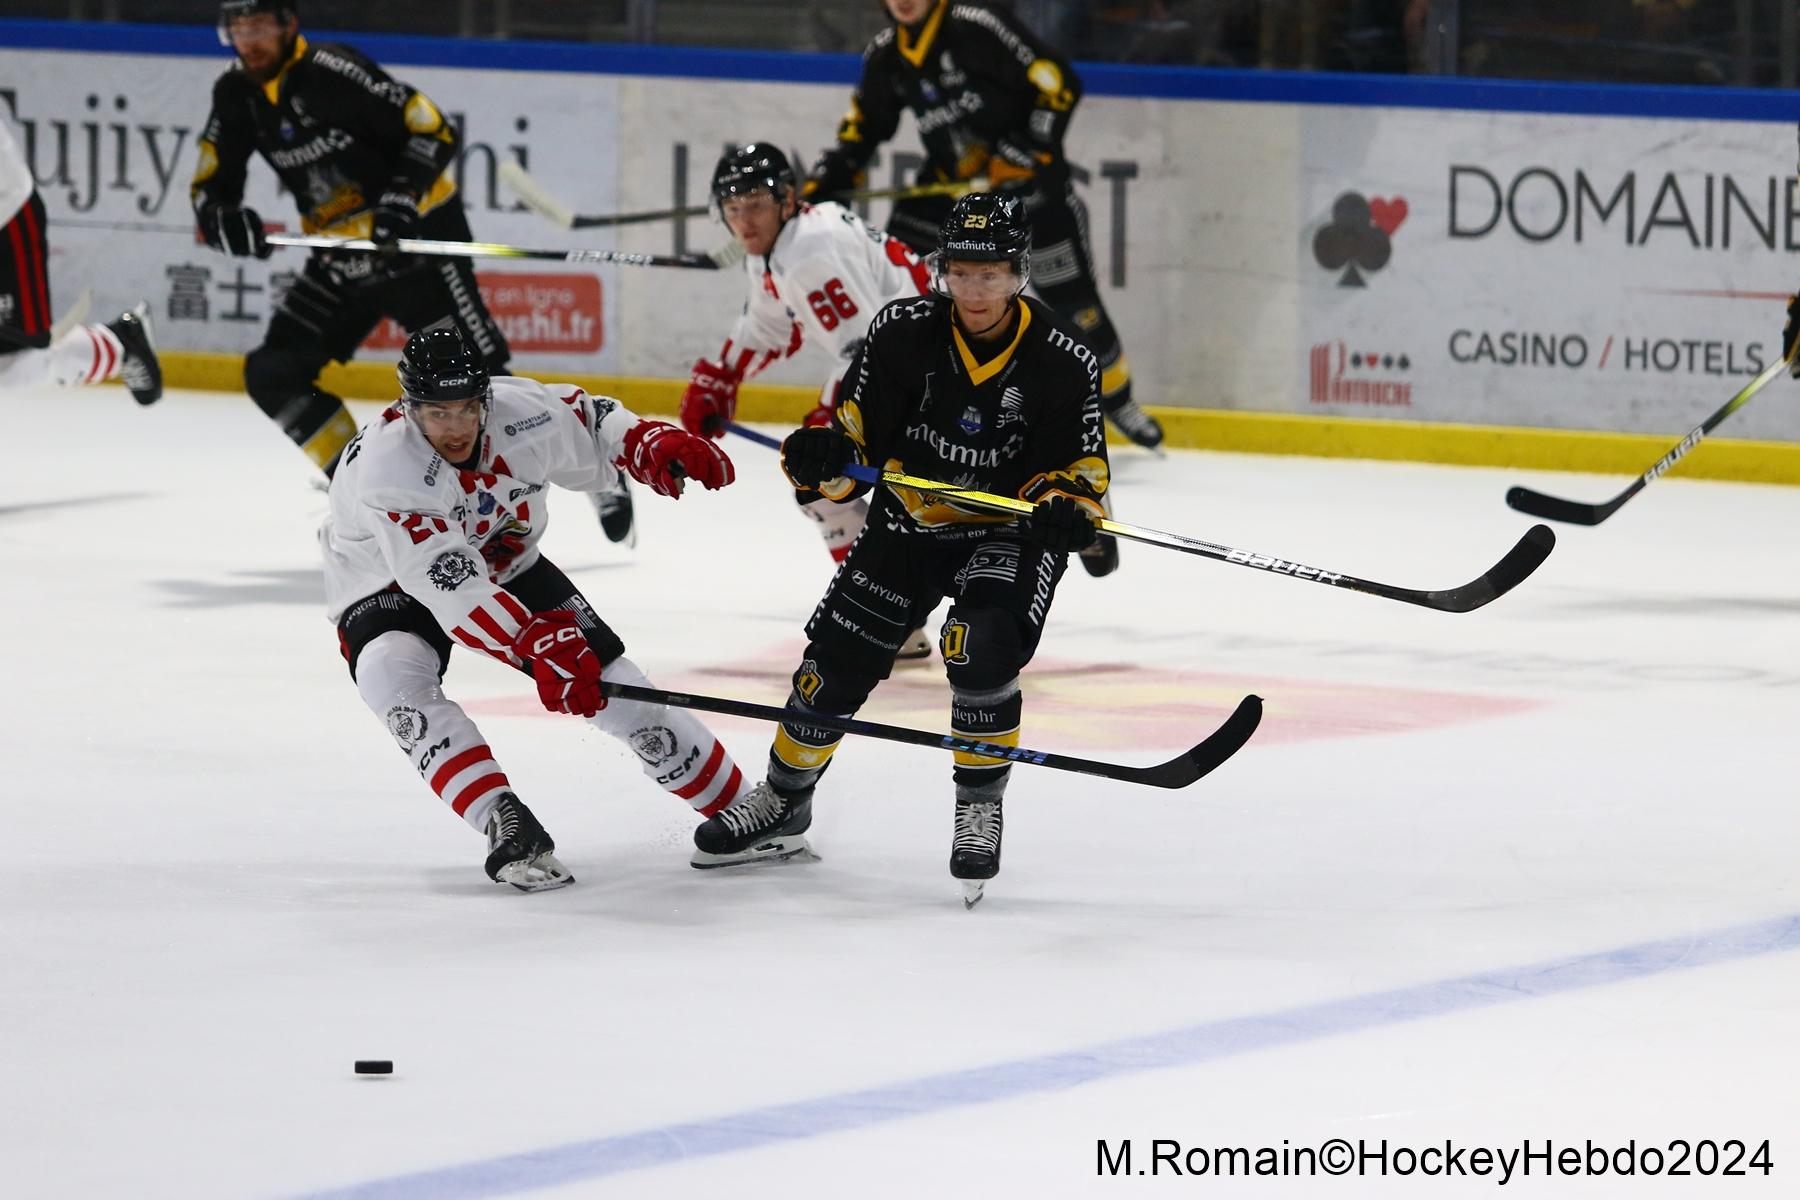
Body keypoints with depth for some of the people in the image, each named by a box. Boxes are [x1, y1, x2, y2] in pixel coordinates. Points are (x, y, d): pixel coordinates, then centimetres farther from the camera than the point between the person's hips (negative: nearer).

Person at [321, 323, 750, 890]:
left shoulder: (522, 413, -24)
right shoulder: (383, 468, -38)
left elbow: (594, 424, -1)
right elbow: (449, 582, -44)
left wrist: (656, 445, -21)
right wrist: (537, 643, -52)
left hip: (506, 565, 4)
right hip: (389, 587, -4)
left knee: (605, 679, -5)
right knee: (397, 679, -34)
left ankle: (738, 806, 12)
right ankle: (508, 828, -36)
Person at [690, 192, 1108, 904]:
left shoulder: (1062, 363, -17)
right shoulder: (903, 334, -13)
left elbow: (1083, 463, -9)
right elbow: (860, 426, -6)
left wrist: (1068, 504, -31)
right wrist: (825, 453, -28)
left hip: (1010, 531, -3)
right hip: (909, 524, 3)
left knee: (982, 651, -28)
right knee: (837, 659, 4)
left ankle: (981, 809, -7)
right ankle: (782, 803, 28)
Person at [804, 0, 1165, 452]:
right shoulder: (885, 54, 2)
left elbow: (1059, 83, -20)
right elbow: (862, 128, 12)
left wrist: (1030, 151, -23)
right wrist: (820, 186, 0)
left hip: (1024, 175, -6)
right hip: (951, 178, 6)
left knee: (1069, 293, -4)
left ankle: (1116, 396, 16)